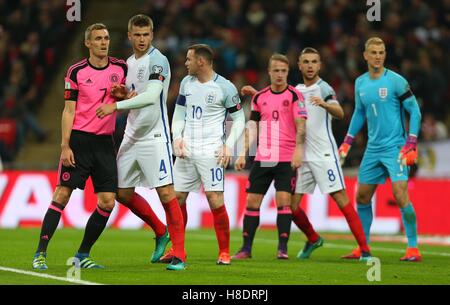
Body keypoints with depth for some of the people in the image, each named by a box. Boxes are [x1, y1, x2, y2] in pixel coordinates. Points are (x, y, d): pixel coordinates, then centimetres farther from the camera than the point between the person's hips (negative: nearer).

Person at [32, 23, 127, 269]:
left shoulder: (120, 68, 7)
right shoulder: (76, 72, -2)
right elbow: (68, 111, -2)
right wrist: (65, 146, -10)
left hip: (104, 143, 4)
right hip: (79, 140, -4)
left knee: (107, 202, -3)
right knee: (62, 195, -7)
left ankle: (82, 255, 9)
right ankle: (40, 253, -2)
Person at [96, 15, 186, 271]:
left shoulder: (158, 60, -12)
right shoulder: (129, 63, 13)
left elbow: (151, 96, -25)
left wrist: (117, 106, -28)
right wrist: (122, 93, 1)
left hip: (154, 136, -8)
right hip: (132, 135, 8)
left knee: (166, 193, -13)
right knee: (123, 193, 10)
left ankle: (180, 255, -8)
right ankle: (161, 233, 29)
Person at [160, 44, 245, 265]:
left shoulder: (225, 87, -5)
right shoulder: (186, 83, 10)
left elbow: (239, 119, 1)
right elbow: (179, 114, 15)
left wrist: (229, 145, -10)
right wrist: (177, 137, -2)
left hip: (211, 151, -5)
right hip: (186, 150, 5)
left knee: (215, 200, -11)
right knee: (176, 198, 3)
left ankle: (224, 252, -1)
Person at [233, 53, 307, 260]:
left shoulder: (294, 95, -3)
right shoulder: (259, 97, 10)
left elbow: (301, 125, -10)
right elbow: (252, 127, 16)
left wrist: (298, 150, -23)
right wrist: (243, 154, 9)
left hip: (286, 160, -4)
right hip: (262, 158, 4)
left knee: (283, 200, -12)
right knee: (252, 201, 2)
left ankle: (283, 248, -6)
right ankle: (246, 248, 9)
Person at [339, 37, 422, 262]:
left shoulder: (396, 81, -10)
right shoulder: (360, 83, 8)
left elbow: (415, 112, -8)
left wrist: (411, 144, -15)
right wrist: (347, 142, 17)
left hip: (395, 147, -6)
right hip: (373, 148, 7)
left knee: (400, 194, -17)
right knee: (361, 197, 9)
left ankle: (413, 249, -10)